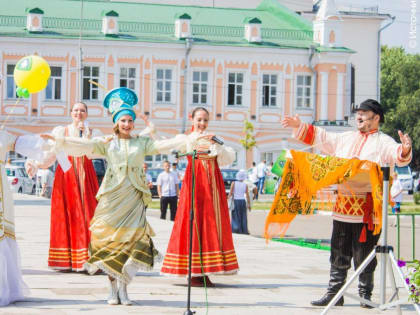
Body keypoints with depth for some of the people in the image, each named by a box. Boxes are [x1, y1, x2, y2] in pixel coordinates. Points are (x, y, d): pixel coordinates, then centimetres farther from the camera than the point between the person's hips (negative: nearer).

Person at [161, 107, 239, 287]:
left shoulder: (214, 139, 19)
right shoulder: (186, 139, 9)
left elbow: (229, 159, 5)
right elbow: (176, 145, -16)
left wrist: (216, 145, -11)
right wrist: (197, 137, -30)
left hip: (213, 184, 4)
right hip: (195, 183, -4)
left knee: (211, 225, 0)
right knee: (193, 223, -7)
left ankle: (204, 272, 4)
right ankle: (192, 274, -4)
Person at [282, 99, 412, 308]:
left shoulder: (383, 142, 0)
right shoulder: (345, 139, 18)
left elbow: (397, 155, -16)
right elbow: (321, 138, 25)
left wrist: (405, 150, -38)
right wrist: (299, 126, 20)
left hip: (367, 207, -6)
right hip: (343, 203, 6)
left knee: (364, 255, -1)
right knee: (339, 253, 8)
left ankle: (365, 295, 9)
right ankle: (334, 294, 13)